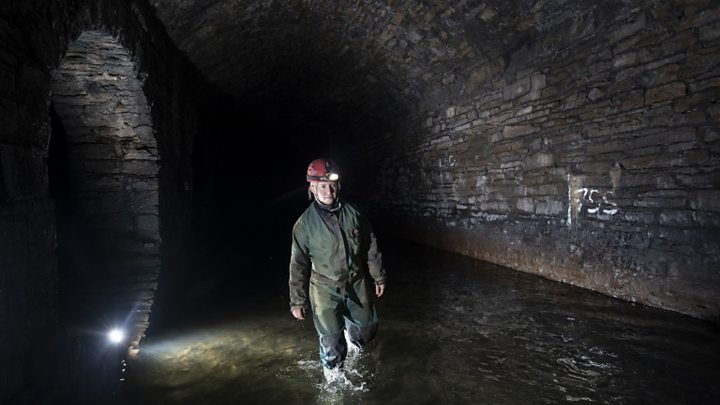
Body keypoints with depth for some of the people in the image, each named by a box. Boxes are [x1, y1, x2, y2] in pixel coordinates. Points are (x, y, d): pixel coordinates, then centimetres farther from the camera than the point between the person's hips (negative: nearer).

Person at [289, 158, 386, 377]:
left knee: (367, 324, 19)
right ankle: (332, 371, 33)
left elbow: (371, 246, 4)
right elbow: (298, 264, -7)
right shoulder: (305, 223, -13)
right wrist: (297, 301, -5)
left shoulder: (352, 212, -7)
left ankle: (352, 334, 55)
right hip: (325, 289, -3)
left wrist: (378, 276, 9)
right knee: (331, 337, 4)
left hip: (357, 284, 3)